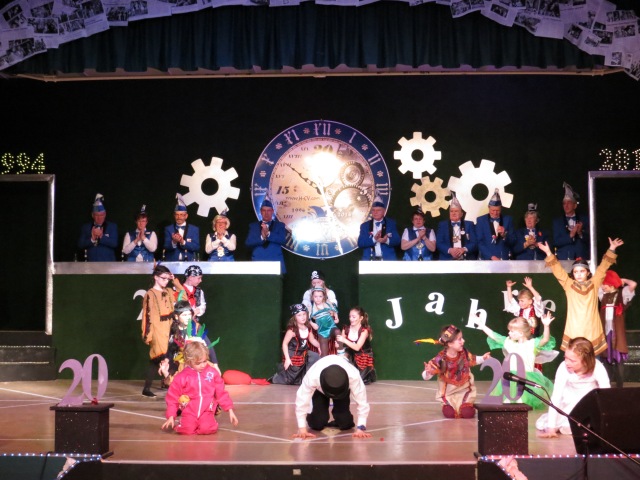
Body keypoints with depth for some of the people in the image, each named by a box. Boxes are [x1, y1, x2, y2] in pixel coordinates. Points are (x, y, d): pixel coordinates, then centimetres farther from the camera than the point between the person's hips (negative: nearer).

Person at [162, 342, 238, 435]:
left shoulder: (212, 373, 5)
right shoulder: (181, 377, 1)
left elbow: (221, 393, 11)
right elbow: (172, 398, 6)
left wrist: (230, 411, 7)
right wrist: (171, 417, -1)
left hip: (207, 412, 1)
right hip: (189, 412, -1)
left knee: (207, 428, -28)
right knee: (187, 430, -27)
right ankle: (183, 423, 8)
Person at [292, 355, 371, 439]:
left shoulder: (354, 376, -44)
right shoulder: (312, 376, -45)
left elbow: (362, 401, -34)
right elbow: (301, 400, -35)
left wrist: (361, 428, -36)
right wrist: (302, 429, -33)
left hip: (343, 388, 0)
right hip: (319, 390, 0)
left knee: (345, 423, -16)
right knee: (317, 423, -15)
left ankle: (340, 421, 20)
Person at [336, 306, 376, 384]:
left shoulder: (364, 330, -16)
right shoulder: (346, 329, -3)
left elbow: (357, 347, -25)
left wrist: (344, 340, -36)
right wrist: (338, 343, -29)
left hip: (363, 359, -4)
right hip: (351, 357, 4)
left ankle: (369, 372, 14)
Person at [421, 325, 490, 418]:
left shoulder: (464, 353, -13)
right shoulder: (441, 359, -26)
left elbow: (473, 360, 12)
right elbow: (426, 377, -24)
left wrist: (483, 358, -5)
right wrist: (427, 371, -47)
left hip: (464, 389, 2)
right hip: (449, 392, -2)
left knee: (468, 413, -14)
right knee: (449, 414, -15)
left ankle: (467, 404, 23)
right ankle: (447, 405, 22)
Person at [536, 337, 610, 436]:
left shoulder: (597, 368, -25)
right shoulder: (563, 368, -25)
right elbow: (556, 397, -26)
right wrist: (551, 427, -31)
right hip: (569, 405, -1)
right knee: (541, 424, -19)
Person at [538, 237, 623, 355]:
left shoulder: (594, 284, 8)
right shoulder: (568, 285, 5)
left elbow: (603, 267, 9)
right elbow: (558, 270, 2)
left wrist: (611, 250, 5)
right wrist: (549, 253, -5)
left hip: (592, 331, 1)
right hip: (574, 331, -1)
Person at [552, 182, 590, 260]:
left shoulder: (584, 219, 9)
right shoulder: (557, 221, 8)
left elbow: (589, 239, 5)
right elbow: (556, 242, -1)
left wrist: (580, 233, -14)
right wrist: (570, 235, -15)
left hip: (582, 258, 1)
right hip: (564, 259, 0)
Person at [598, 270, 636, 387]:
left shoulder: (622, 293, -3)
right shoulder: (603, 294, 12)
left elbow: (633, 284, -19)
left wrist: (623, 280, -1)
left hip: (617, 332, -5)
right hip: (604, 330, 5)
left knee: (618, 360, -3)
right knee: (605, 358, 9)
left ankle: (619, 387, 1)